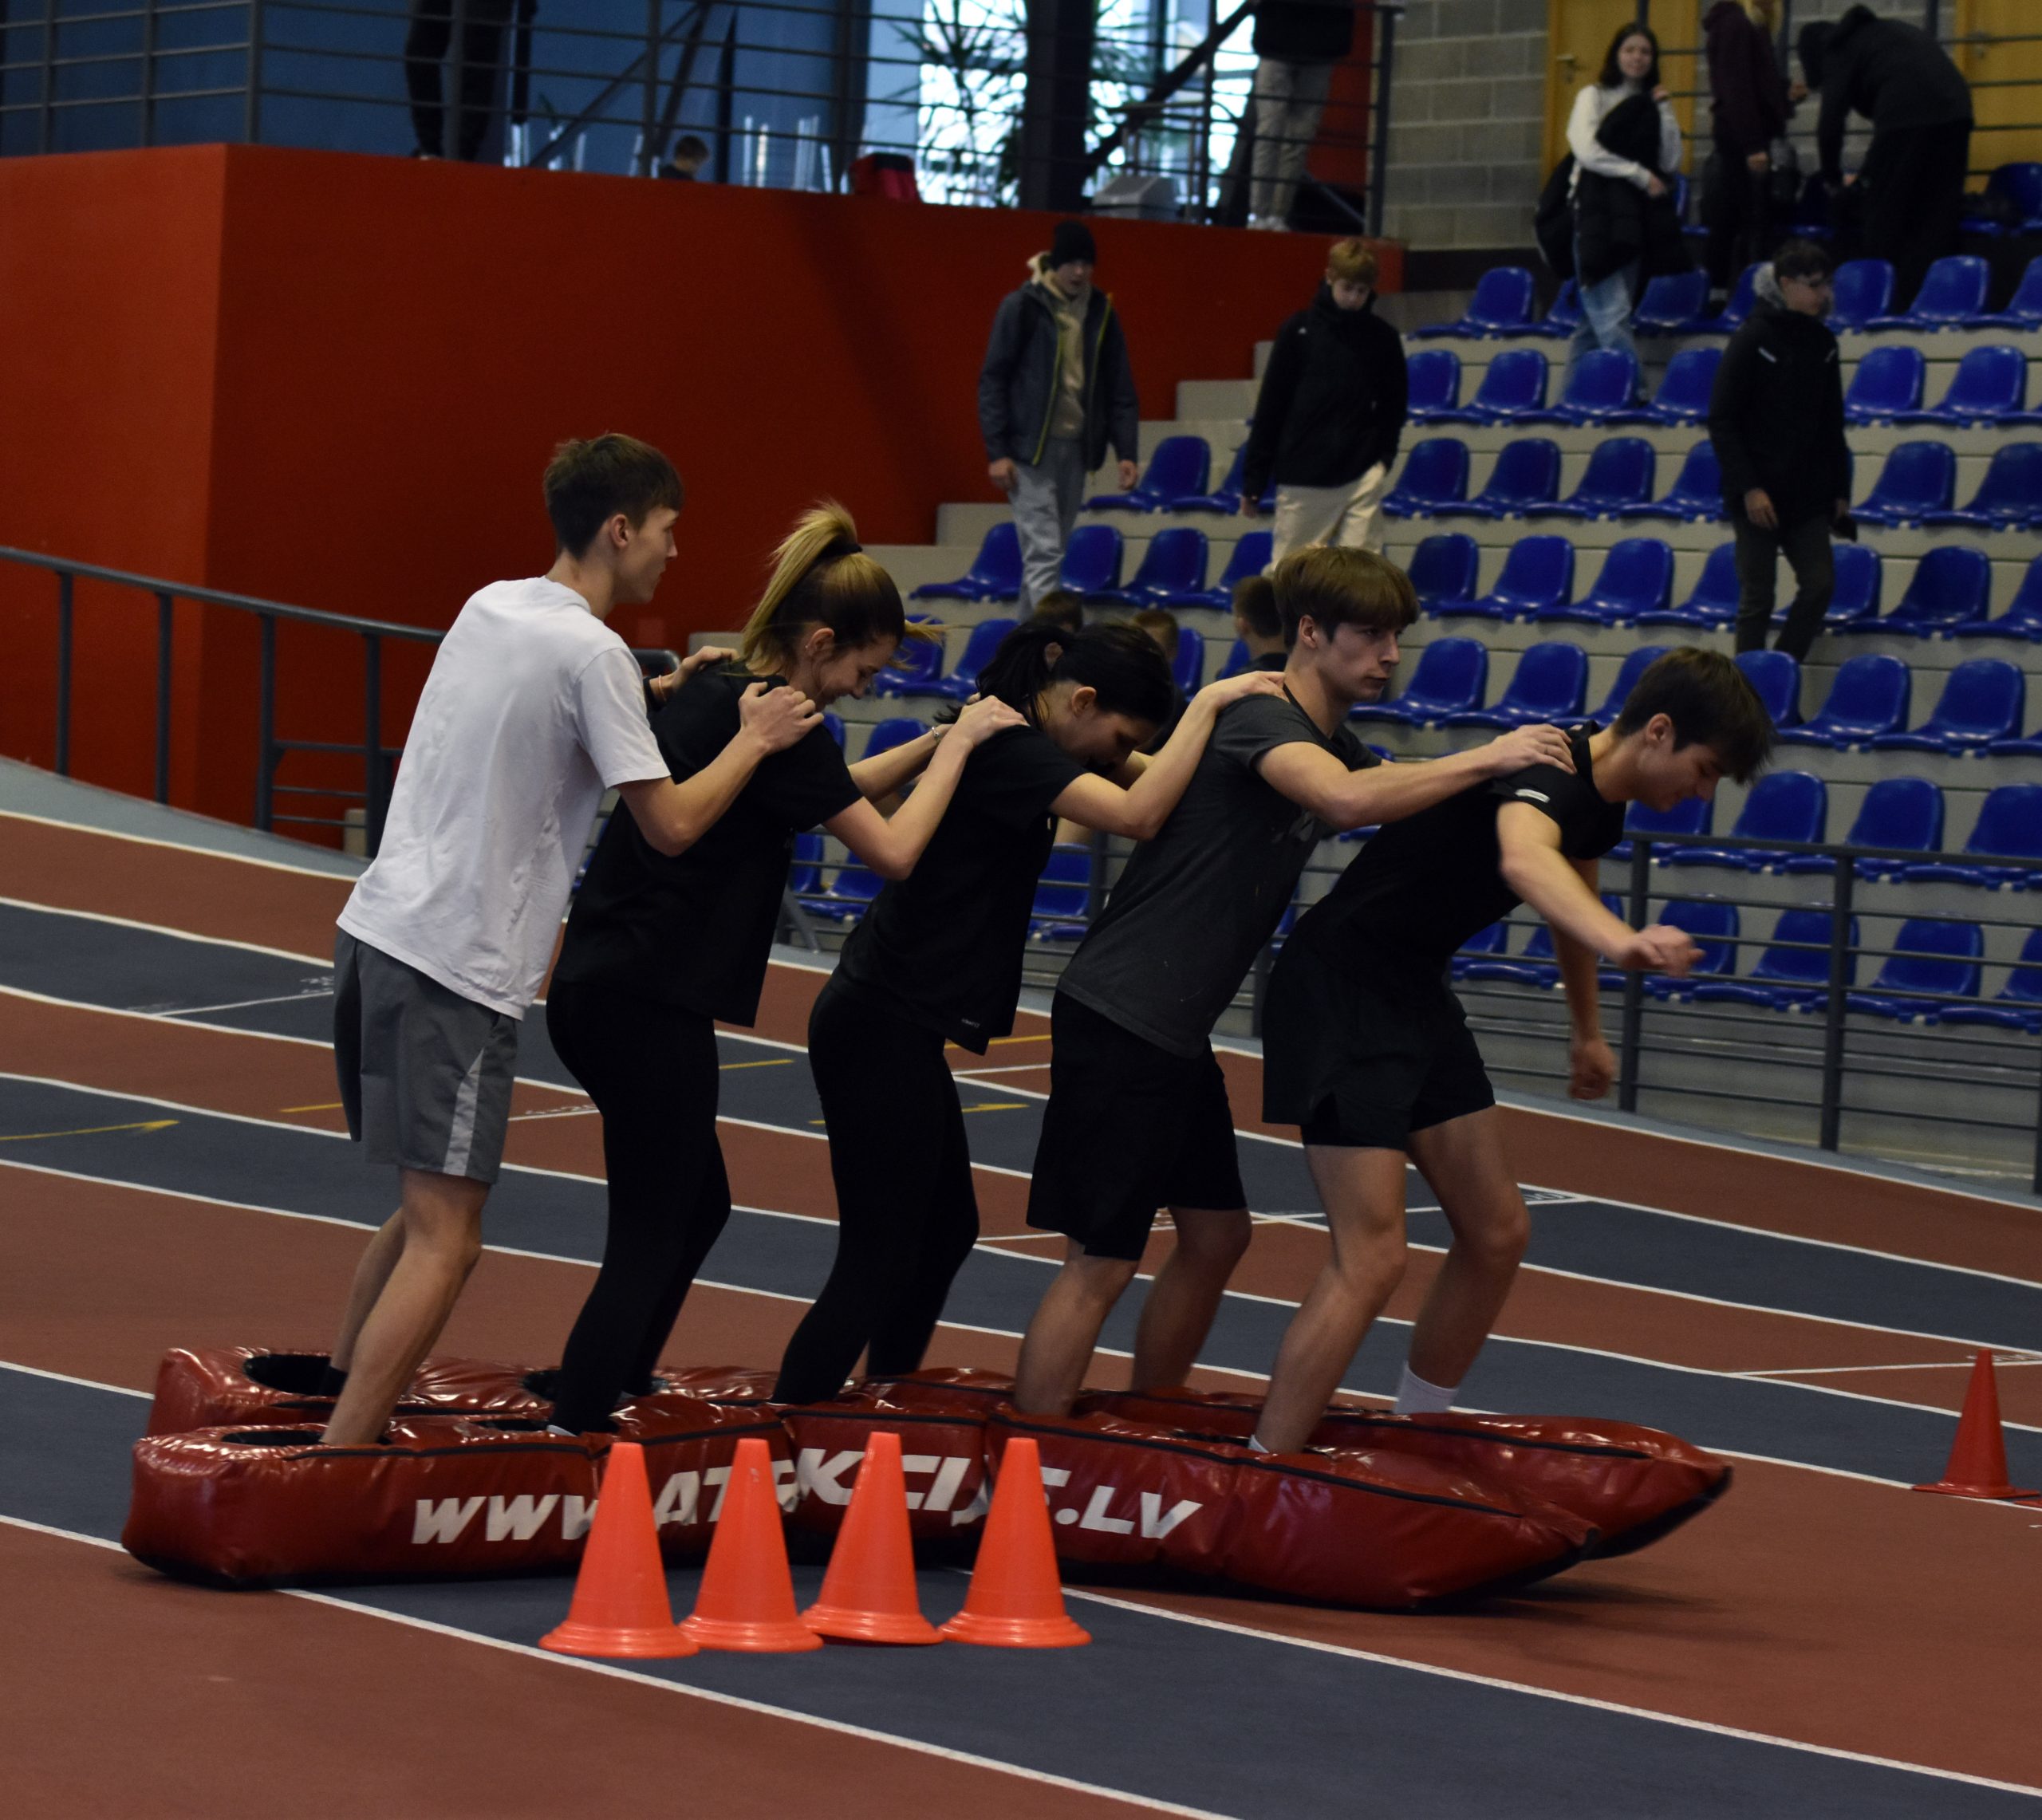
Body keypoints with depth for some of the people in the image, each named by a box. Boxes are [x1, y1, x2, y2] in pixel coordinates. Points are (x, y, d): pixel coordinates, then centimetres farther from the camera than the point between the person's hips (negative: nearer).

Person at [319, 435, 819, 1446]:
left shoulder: (489, 607, 13)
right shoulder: (593, 651, -12)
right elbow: (670, 824, -10)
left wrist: (657, 695, 28)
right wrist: (753, 739, 4)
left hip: (375, 932, 9)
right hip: (457, 971, -9)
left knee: (429, 1208, 22)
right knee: (443, 1240, -7)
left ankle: (334, 1393, 26)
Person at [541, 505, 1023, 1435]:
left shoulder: (712, 691, 13)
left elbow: (832, 791, 28)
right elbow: (893, 849, -12)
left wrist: (935, 744, 19)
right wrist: (956, 746, 0)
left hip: (597, 991, 10)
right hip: (649, 1008, -10)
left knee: (698, 1206, 22)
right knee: (647, 1244, -6)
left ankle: (611, 1396, 31)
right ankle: (569, 1443, -7)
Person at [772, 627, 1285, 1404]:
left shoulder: (1024, 737, 12)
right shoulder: (1006, 748, -18)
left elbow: (1152, 777, 18)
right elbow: (1139, 814, -29)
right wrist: (1208, 703, -20)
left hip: (893, 1026, 11)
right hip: (883, 1028, -11)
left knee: (946, 1229, 20)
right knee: (879, 1261, -8)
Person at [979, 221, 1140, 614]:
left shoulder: (1101, 312, 8)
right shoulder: (1022, 307, -6)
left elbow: (1120, 389, 13)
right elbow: (992, 381, -5)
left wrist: (1127, 450, 4)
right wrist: (997, 451, -11)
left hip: (1076, 448, 5)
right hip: (1031, 448, -5)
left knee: (1053, 553, 11)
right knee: (1043, 553, -12)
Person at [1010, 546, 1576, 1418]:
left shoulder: (1331, 741, 14)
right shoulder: (1260, 720, -17)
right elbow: (1349, 800, -36)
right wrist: (1487, 758, -29)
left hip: (1175, 1034, 10)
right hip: (1117, 1019, -10)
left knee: (1215, 1237, 17)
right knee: (1099, 1264, -9)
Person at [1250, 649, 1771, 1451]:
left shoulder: (1602, 800, 6)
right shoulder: (1546, 772, -24)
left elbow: (1571, 888, 30)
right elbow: (1524, 859, -50)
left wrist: (1588, 1030, 43)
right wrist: (1622, 941, -68)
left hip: (1416, 993, 10)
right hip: (1341, 986, -10)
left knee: (1497, 1235, 12)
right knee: (1371, 1260, -16)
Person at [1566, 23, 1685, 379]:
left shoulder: (1654, 105, 15)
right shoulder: (1594, 97, 3)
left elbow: (1670, 162, 5)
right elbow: (1587, 152, -11)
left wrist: (1664, 111, -2)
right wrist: (1640, 174, -10)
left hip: (1637, 217, 5)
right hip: (1597, 214, -5)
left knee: (1596, 320, 7)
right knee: (1612, 315, -14)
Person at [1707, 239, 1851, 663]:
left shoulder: (1823, 343, 7)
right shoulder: (1752, 341, -9)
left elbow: (1832, 423, 15)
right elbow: (1722, 421, -11)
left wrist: (1840, 489, 10)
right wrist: (1748, 488, -16)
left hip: (1808, 497, 5)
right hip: (1758, 497, -5)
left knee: (1820, 584, -3)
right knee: (1758, 597, -1)